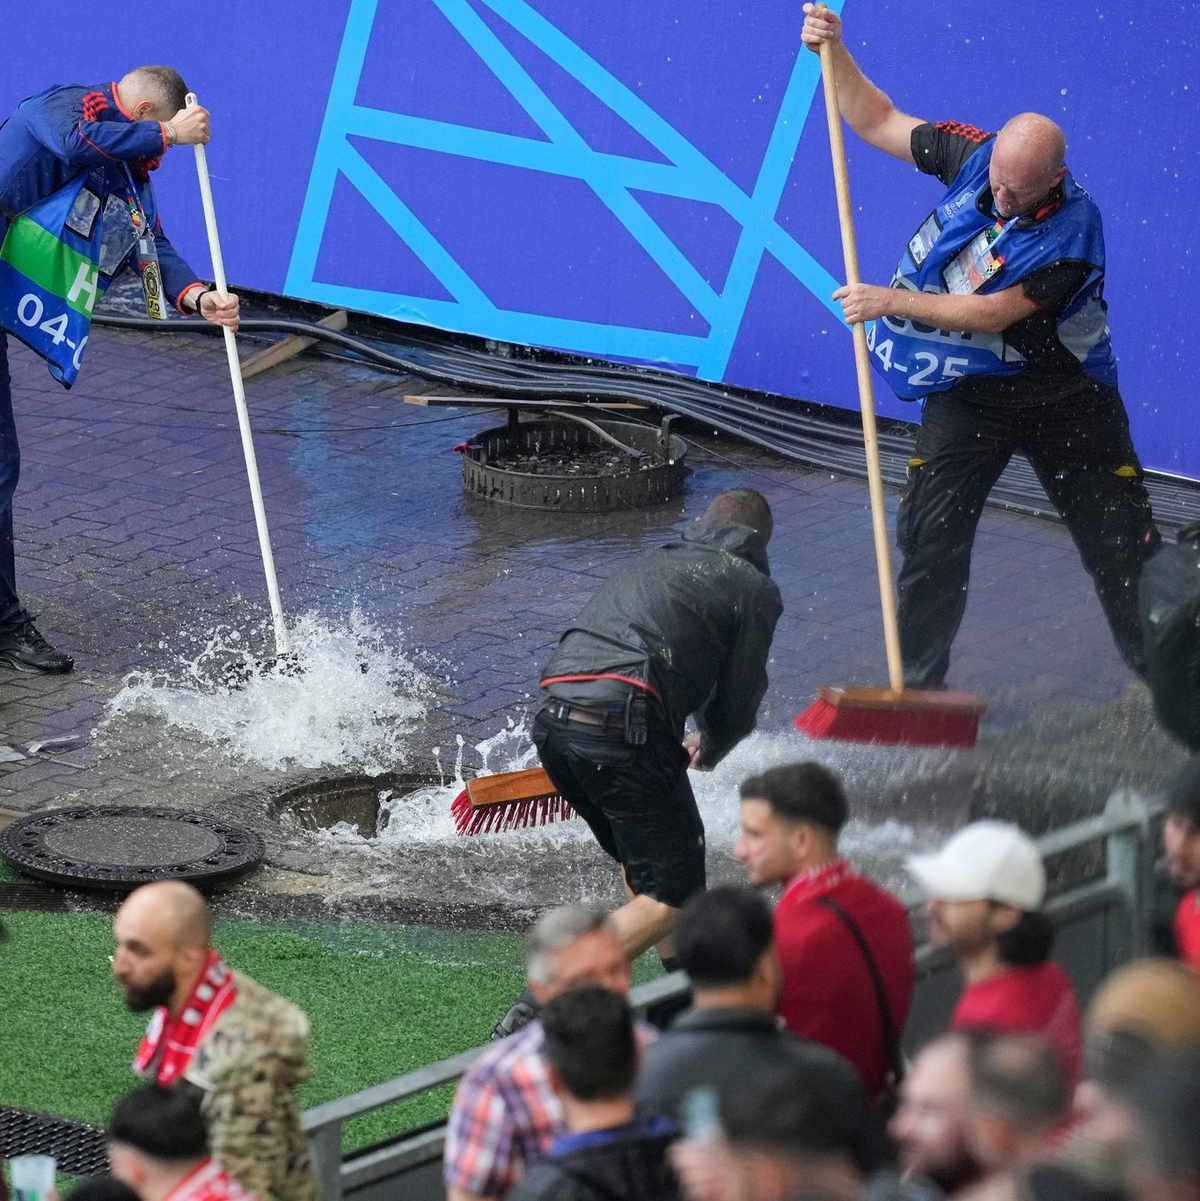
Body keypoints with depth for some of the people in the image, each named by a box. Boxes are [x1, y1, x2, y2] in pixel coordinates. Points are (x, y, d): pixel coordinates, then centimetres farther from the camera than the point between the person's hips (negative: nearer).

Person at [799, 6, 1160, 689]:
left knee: (1122, 535, 3)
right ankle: (918, 685, 3)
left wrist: (892, 302, -27)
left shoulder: (1074, 233, -26)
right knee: (930, 531, -6)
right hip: (969, 393, 3)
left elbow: (995, 311, -27)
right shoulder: (978, 154, -12)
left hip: (1062, 396, -3)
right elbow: (879, 122, -2)